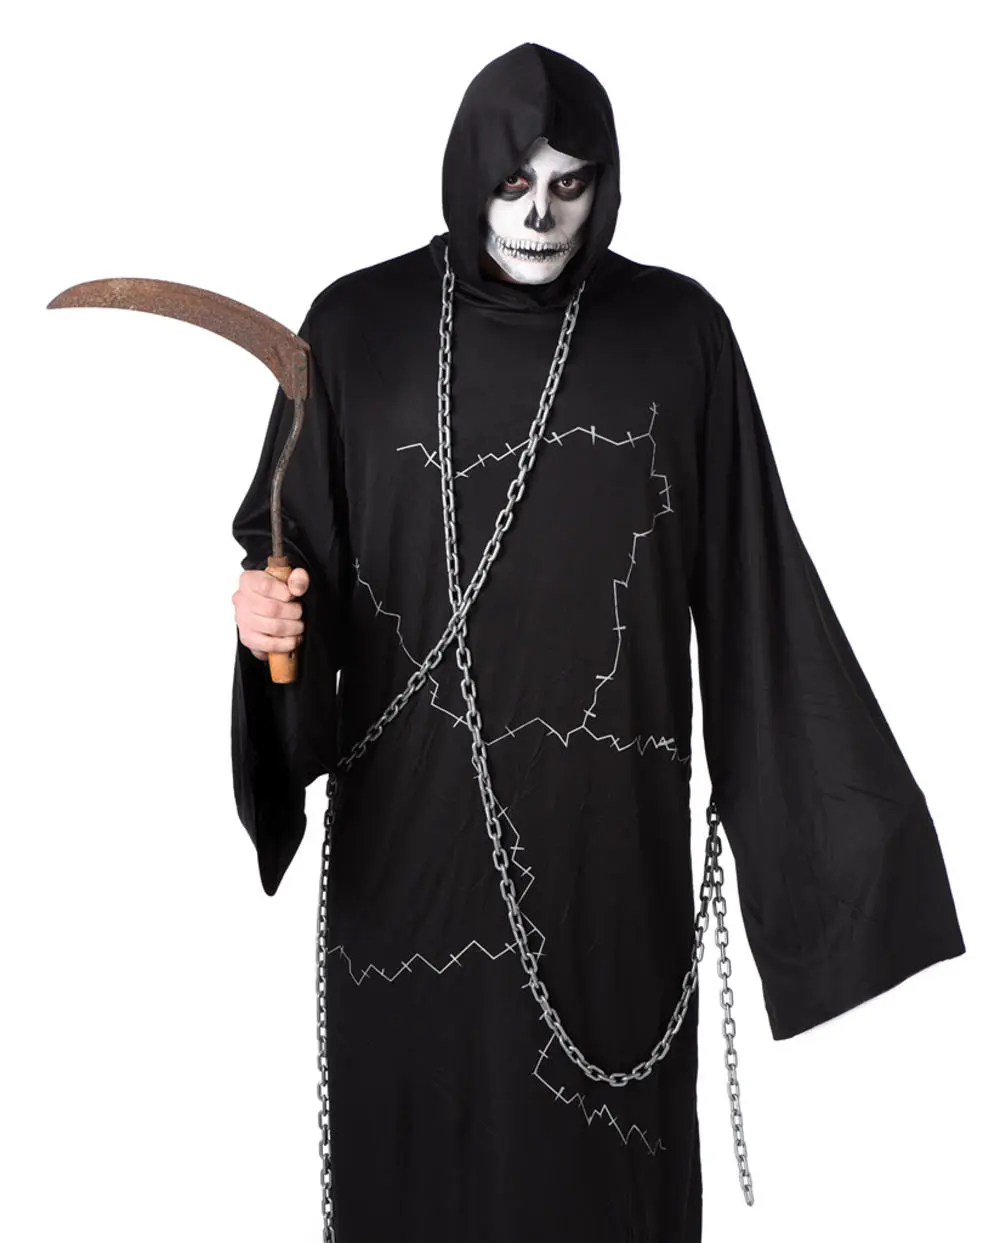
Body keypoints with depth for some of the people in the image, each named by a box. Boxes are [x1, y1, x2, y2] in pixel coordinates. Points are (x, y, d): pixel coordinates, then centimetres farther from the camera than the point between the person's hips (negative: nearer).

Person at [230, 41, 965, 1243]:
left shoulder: (679, 333, -1)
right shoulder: (360, 324, -2)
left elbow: (750, 575, 0)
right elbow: (292, 541, 2)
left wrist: (841, 786, -2)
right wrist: (268, 602, -21)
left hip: (610, 813, 0)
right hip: (412, 810, 0)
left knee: (601, 1129, 12)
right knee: (418, 1099, 12)